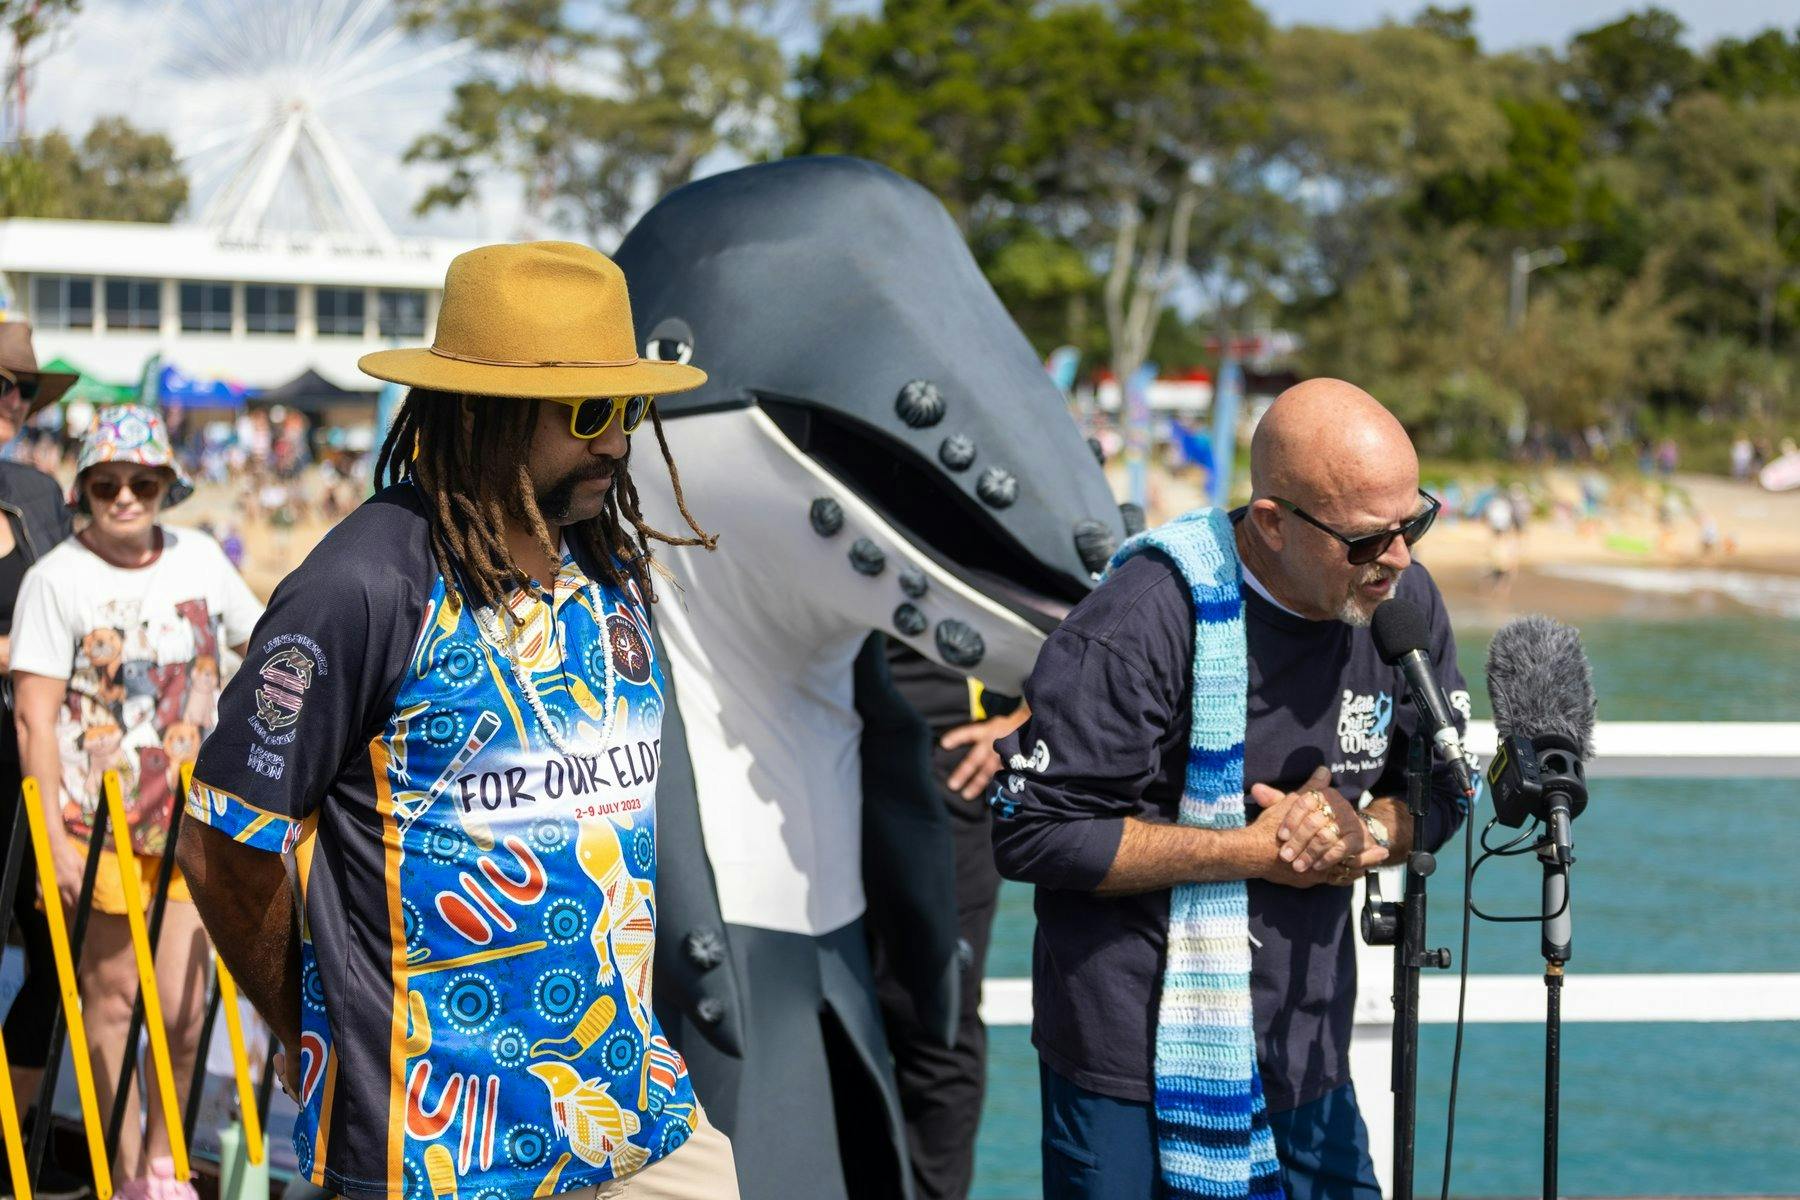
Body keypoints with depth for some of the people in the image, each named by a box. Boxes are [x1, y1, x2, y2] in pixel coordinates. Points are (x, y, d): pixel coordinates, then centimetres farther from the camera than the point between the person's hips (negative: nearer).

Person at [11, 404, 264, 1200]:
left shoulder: (199, 558, 3)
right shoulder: (58, 577, -9)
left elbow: (264, 645, 17)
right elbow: (34, 714, -11)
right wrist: (54, 837, -15)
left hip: (191, 815, 3)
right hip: (99, 819, -3)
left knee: (183, 1009, -1)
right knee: (111, 994, 5)